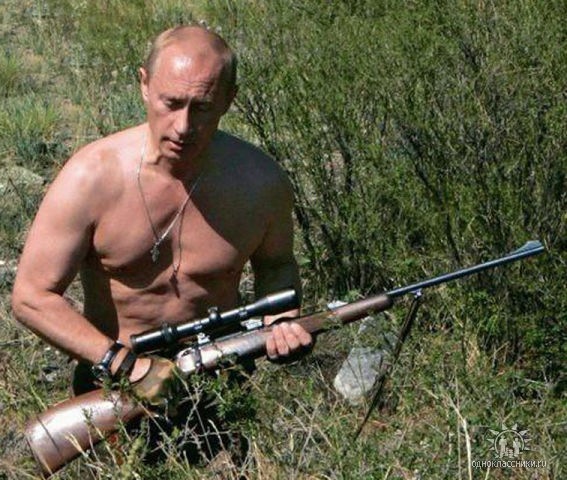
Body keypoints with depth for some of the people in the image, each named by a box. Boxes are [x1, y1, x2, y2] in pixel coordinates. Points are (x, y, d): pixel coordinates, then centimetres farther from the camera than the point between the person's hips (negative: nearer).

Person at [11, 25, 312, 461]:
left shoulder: (260, 180, -9)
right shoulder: (92, 177, -16)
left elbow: (276, 263, 12)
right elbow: (33, 297, -13)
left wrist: (279, 318, -10)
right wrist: (128, 364, -21)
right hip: (113, 376, -1)